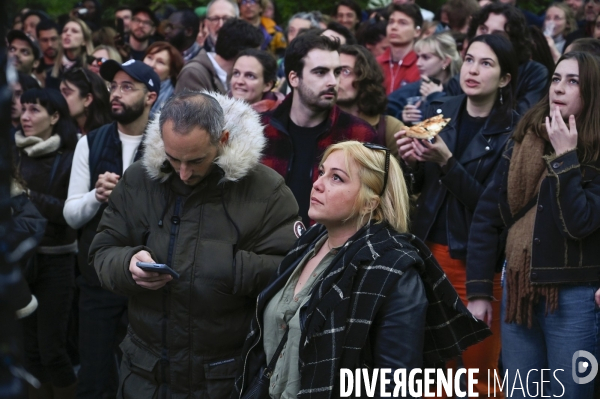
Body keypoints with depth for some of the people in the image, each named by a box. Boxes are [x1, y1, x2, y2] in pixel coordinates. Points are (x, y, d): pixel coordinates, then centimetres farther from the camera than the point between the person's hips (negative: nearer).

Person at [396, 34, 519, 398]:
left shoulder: (513, 130, -10)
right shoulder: (439, 112, 4)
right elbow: (418, 186, 11)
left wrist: (446, 161, -25)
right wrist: (411, 161, -10)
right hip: (430, 248, 4)